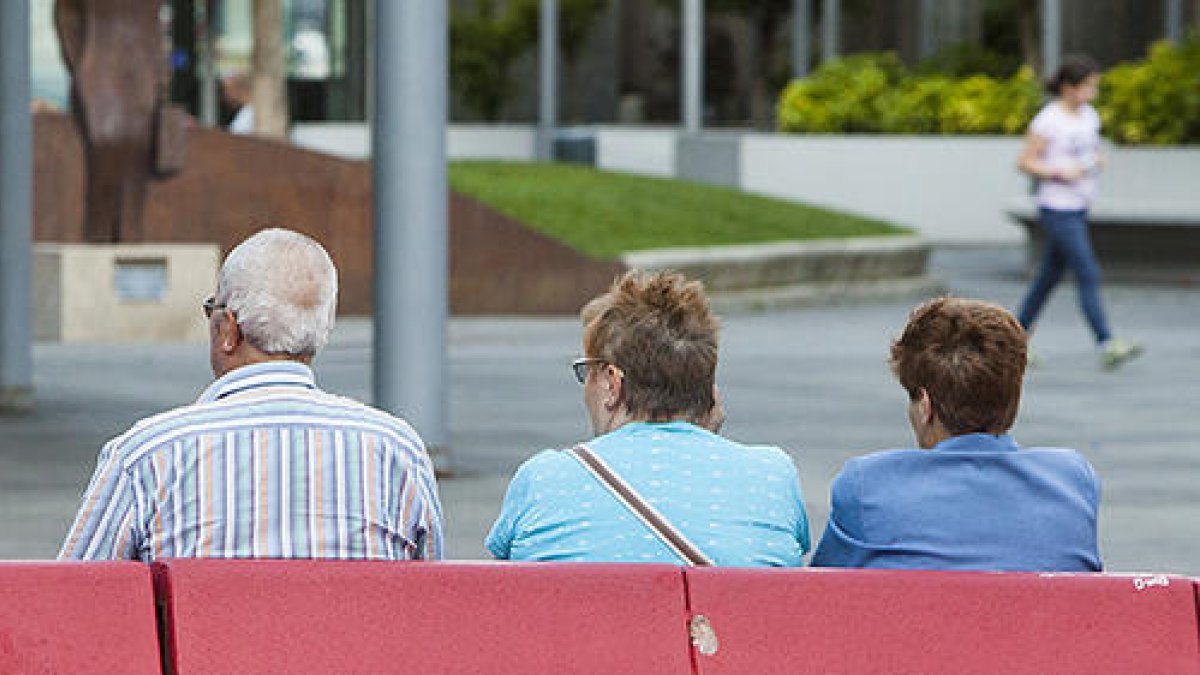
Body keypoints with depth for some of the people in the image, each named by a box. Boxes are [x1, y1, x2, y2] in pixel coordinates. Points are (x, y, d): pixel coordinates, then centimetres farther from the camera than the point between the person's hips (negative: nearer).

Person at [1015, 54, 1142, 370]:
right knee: (1088, 275, -13)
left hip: (1079, 209, 8)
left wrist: (1098, 160, 0)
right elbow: (1025, 162, -11)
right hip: (1057, 210, -8)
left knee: (1050, 276, 13)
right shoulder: (1048, 121, -13)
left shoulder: (1088, 116, 9)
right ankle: (1106, 345, -15)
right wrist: (1060, 172, -21)